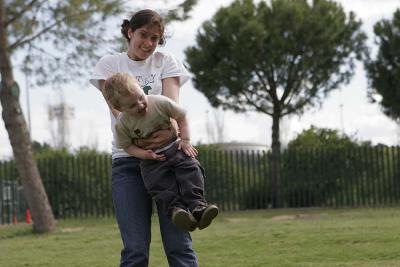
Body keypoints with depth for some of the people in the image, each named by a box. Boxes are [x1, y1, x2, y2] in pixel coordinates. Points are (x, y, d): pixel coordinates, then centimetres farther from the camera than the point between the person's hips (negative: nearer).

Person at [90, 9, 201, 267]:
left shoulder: (166, 62, 13)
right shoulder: (110, 64, 10)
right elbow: (117, 107, -6)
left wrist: (172, 131, -27)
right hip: (128, 160, 0)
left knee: (179, 244, -7)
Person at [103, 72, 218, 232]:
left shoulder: (160, 102, -11)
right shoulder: (123, 123, -11)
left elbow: (181, 117, 1)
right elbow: (127, 145, -2)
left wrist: (185, 140, -8)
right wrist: (145, 154, -18)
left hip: (173, 147, 1)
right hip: (151, 159, -1)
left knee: (191, 168, -23)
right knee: (159, 183, -28)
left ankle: (197, 205, -31)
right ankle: (175, 208, -38)